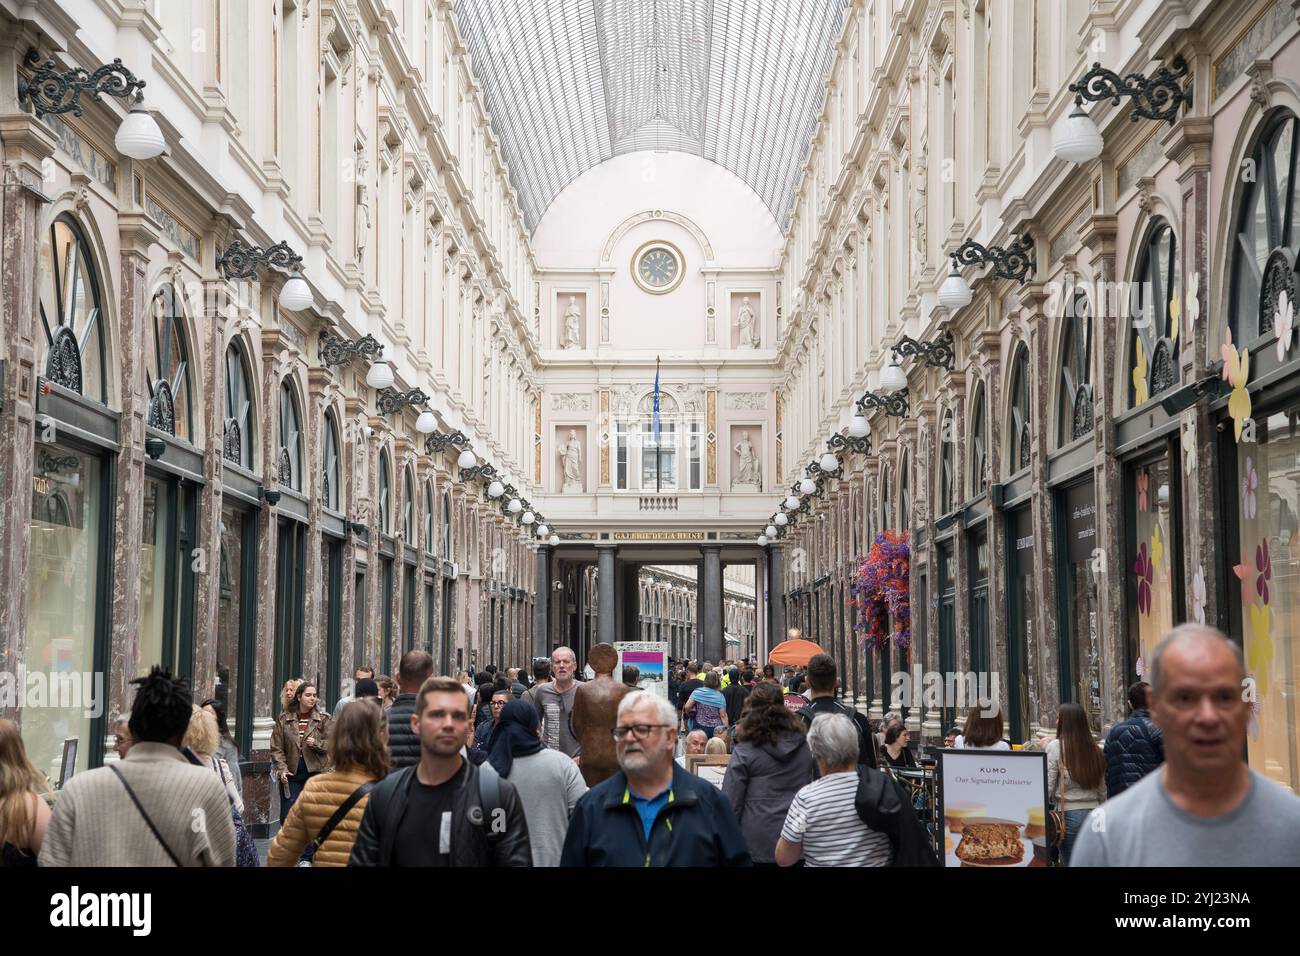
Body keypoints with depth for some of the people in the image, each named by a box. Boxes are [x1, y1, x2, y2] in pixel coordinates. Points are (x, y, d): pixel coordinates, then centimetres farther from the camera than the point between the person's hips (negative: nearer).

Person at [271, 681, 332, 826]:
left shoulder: (323, 718, 3)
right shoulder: (284, 719, 4)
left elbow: (331, 744, 2)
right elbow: (276, 748, 2)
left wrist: (316, 743, -16)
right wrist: (282, 769, -9)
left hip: (314, 772, -1)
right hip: (291, 773, 1)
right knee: (287, 815, 1)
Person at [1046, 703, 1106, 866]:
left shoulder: (1055, 747, -7)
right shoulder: (1094, 748, 5)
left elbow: (1048, 787, -8)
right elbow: (1102, 789, 11)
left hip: (1069, 814, -4)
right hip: (1094, 813, 4)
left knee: (1071, 862, 4)